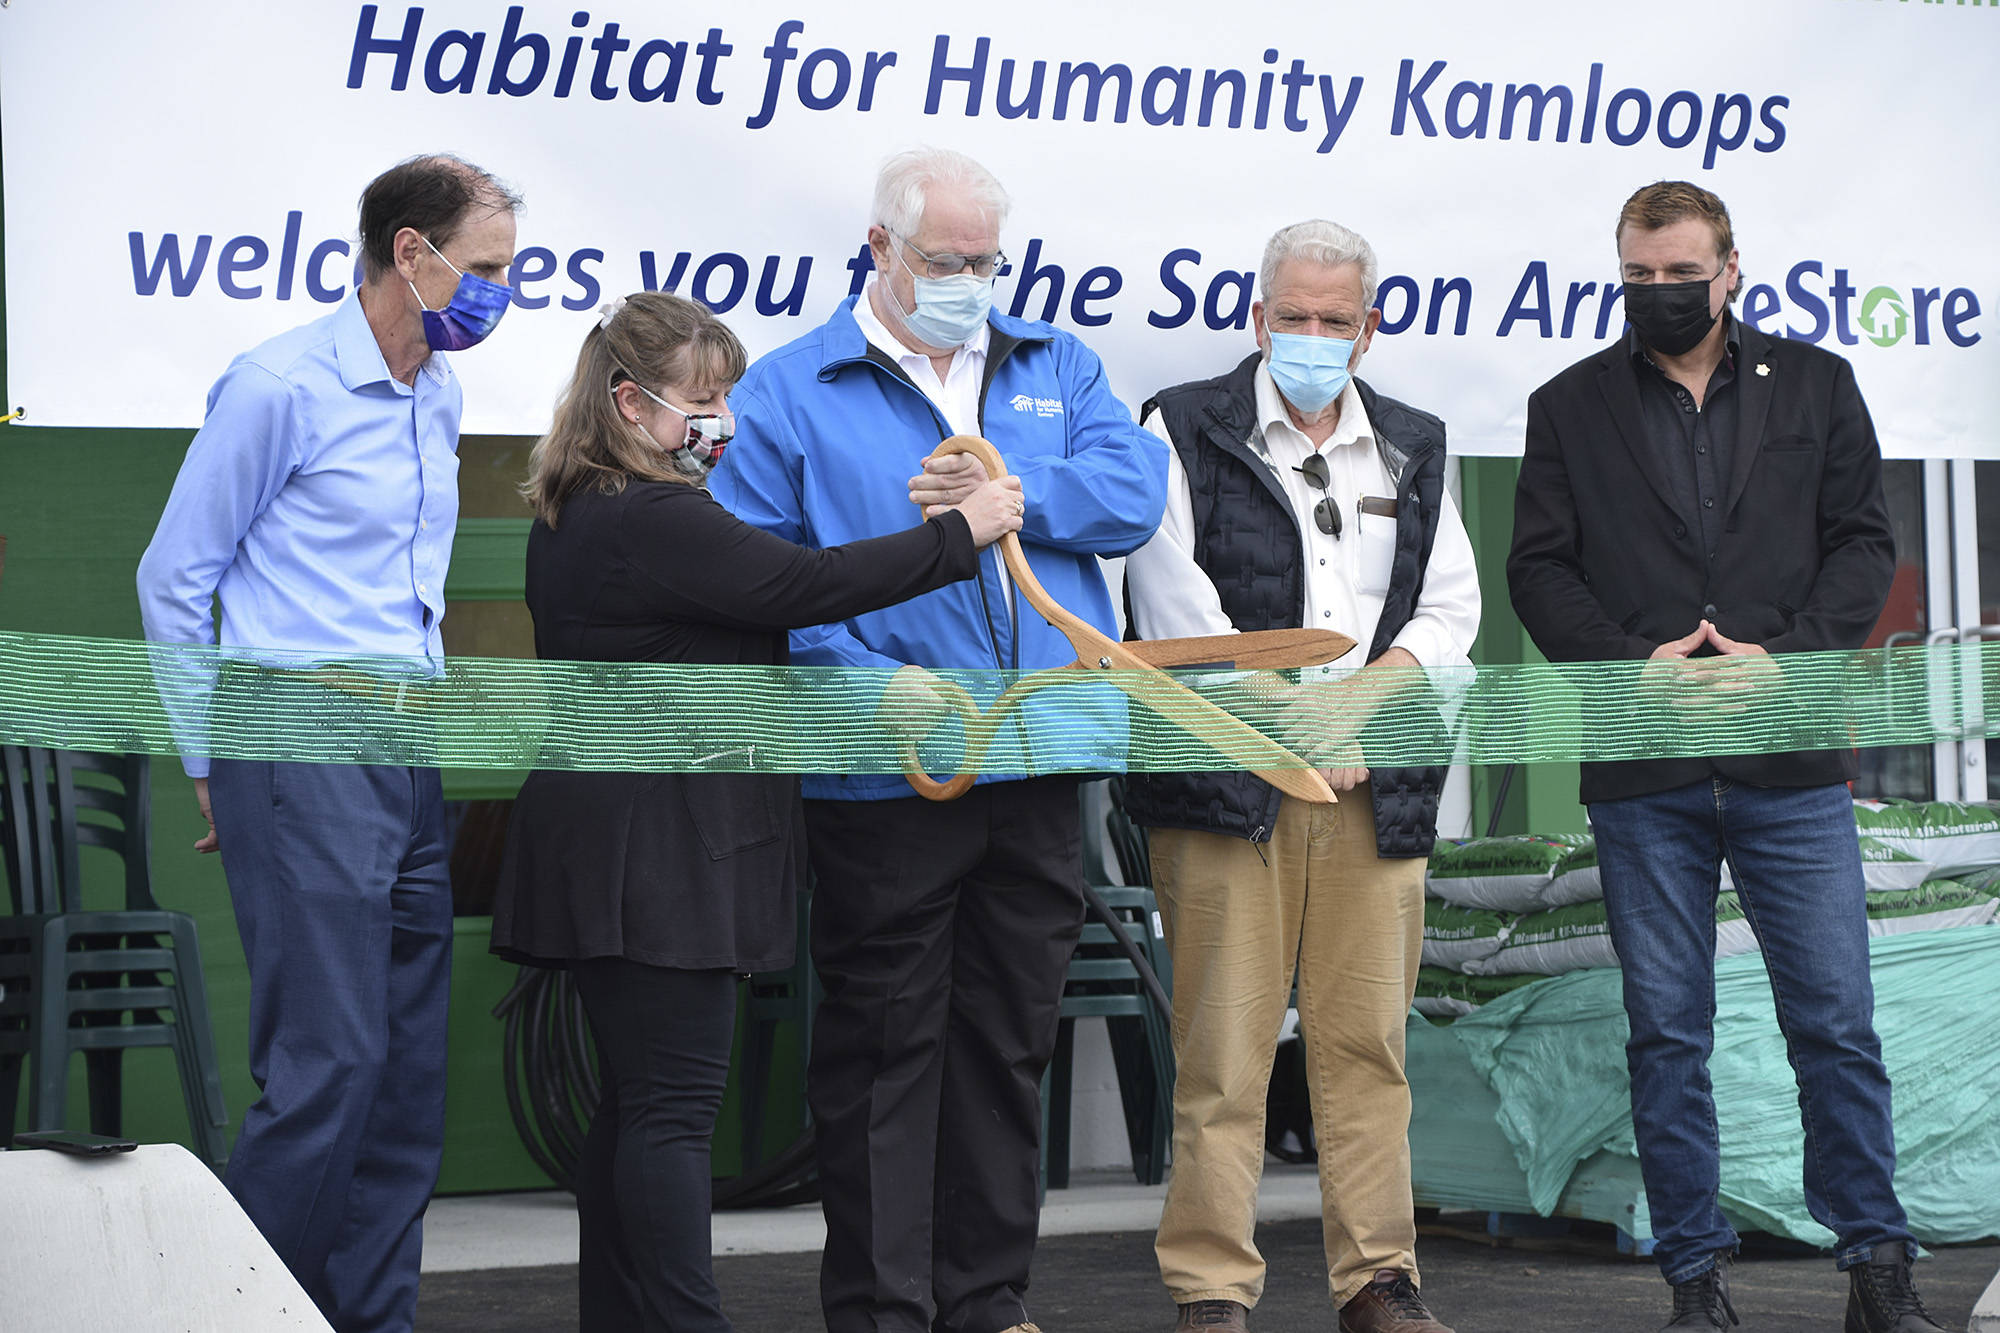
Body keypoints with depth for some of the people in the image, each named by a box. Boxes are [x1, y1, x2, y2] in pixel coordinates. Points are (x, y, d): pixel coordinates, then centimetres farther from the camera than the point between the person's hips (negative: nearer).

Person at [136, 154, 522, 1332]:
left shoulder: (439, 398, 15)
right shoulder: (281, 388, -8)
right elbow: (174, 581, -4)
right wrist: (213, 762, -1)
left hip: (414, 760, 8)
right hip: (305, 749, -8)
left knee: (413, 1069, 6)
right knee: (328, 1059, -13)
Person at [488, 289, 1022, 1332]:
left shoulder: (574, 517, 16)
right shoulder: (652, 521, -17)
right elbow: (803, 585, -20)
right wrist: (959, 533, -12)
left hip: (618, 856, 10)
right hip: (661, 851, -10)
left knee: (636, 1102, 12)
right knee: (673, 1103, -9)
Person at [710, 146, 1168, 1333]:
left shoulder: (1055, 367, 15)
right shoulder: (792, 390, 1)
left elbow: (1134, 493, 1)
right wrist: (869, 678, -19)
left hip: (1039, 768, 4)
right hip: (887, 778, -4)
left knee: (1012, 1038, 11)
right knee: (883, 1044, 0)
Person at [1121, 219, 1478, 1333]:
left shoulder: (1415, 448, 17)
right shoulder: (1189, 429, 5)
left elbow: (1450, 604, 12)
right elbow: (1169, 594, -5)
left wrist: (1361, 699, -6)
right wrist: (1284, 720, -10)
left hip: (1377, 785, 3)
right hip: (1227, 784, -3)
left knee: (1368, 1040, 4)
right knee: (1224, 1044, -4)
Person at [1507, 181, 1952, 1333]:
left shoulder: (1816, 386, 10)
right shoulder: (1571, 407, 11)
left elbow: (1864, 545, 5)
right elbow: (1539, 567, 5)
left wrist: (1779, 655, -10)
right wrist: (1633, 660, -10)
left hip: (1791, 762, 0)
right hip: (1643, 772, 1)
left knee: (1837, 1021, -1)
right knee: (1668, 1032, 3)